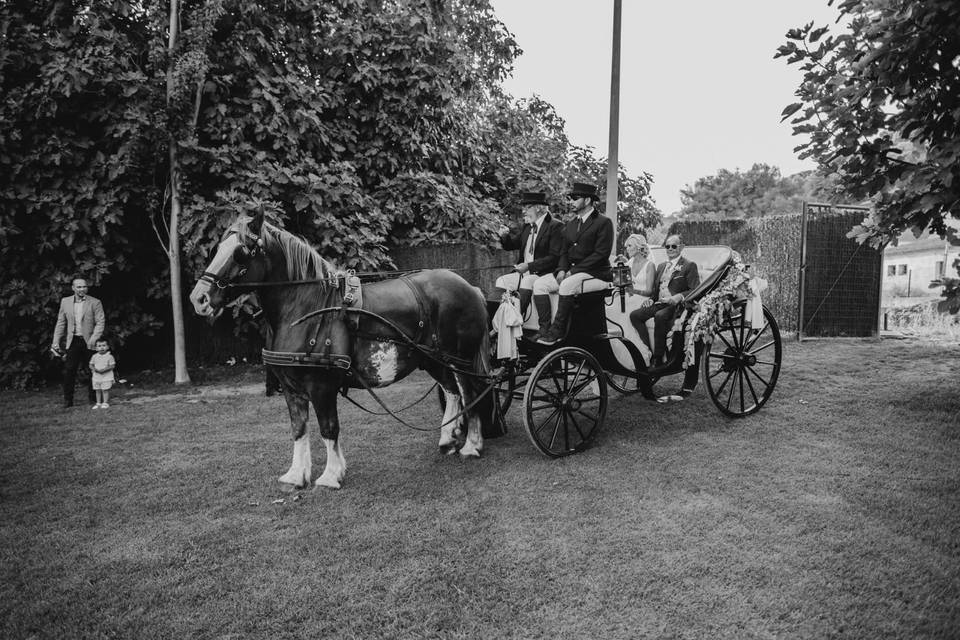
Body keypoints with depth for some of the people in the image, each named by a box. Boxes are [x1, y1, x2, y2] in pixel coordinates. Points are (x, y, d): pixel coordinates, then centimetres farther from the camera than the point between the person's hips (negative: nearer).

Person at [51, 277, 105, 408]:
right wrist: (56, 342, 6)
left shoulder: (95, 303, -1)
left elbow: (100, 322, -5)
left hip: (89, 342, -2)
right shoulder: (65, 302, 9)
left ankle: (93, 399, 14)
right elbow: (60, 323, 11)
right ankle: (68, 400, 10)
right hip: (72, 341, 2)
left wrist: (94, 338, -17)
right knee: (68, 371, 1)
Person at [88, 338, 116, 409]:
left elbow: (112, 366, -10)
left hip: (106, 377, -4)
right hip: (96, 377, 4)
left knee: (105, 390, -2)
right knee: (98, 390, 10)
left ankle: (105, 403, 6)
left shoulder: (109, 356, -7)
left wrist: (104, 370, -21)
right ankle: (98, 403, 19)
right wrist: (93, 369, -11)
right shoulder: (94, 356, 5)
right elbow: (91, 365, 10)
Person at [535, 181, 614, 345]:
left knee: (567, 285, -35)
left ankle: (558, 331, -26)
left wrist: (574, 270, -19)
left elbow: (601, 254, -14)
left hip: (596, 274, -7)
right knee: (539, 284, -13)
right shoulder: (571, 224, 19)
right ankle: (545, 328, -16)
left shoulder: (604, 222, -5)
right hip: (571, 272, 8)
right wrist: (562, 269, -4)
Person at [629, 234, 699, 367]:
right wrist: (651, 299, 5)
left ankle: (658, 359, -31)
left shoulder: (689, 266, 4)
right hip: (659, 303, 7)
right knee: (634, 315, -17)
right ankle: (650, 350, -18)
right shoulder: (661, 266, 26)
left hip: (676, 306, -7)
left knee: (660, 316, -37)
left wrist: (679, 297, -24)